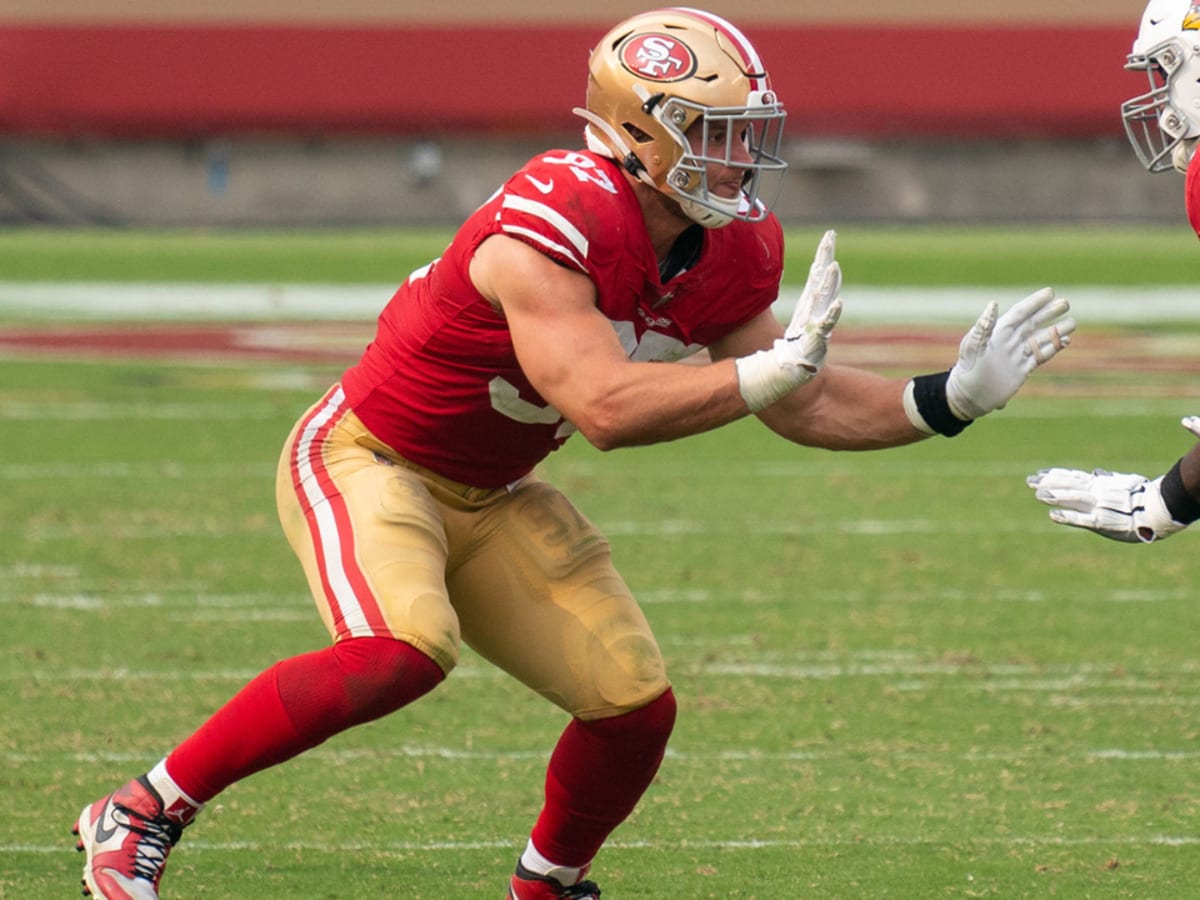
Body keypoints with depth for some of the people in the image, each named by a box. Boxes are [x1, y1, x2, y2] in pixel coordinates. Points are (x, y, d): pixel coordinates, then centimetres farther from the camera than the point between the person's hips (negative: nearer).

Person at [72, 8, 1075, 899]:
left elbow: (804, 408, 5)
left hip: (490, 496, 8)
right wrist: (768, 371, -37)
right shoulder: (550, 229, -31)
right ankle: (143, 814, -21)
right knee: (402, 653, -33)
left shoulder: (727, 258, -5)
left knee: (636, 706, 0)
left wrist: (949, 398, -6)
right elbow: (605, 406, -40)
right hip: (368, 457, -8)